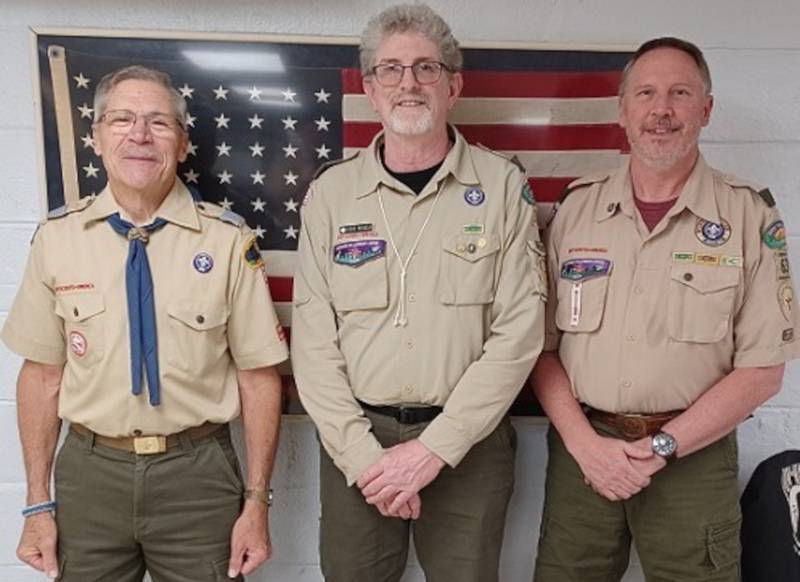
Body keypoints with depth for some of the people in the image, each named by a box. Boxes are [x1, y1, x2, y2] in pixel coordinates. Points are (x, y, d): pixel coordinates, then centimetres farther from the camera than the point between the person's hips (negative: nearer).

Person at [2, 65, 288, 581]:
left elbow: (258, 375, -7)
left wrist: (256, 502, -5)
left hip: (197, 472, -2)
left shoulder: (228, 240, -10)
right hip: (89, 469, 2)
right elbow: (42, 373, 3)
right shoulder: (57, 237, -2)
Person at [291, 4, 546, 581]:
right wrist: (362, 454, -10)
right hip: (355, 441, 1)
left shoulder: (503, 185, -3)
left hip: (470, 444, -1)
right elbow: (314, 340, -1)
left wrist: (434, 447, -13)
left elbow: (519, 333, -8)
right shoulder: (331, 192, 1)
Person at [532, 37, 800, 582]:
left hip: (694, 456, -1)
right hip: (582, 450, 2)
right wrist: (583, 442, -9)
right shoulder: (577, 207, 2)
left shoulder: (749, 214, -4)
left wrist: (661, 447, -12)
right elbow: (542, 345, 2)